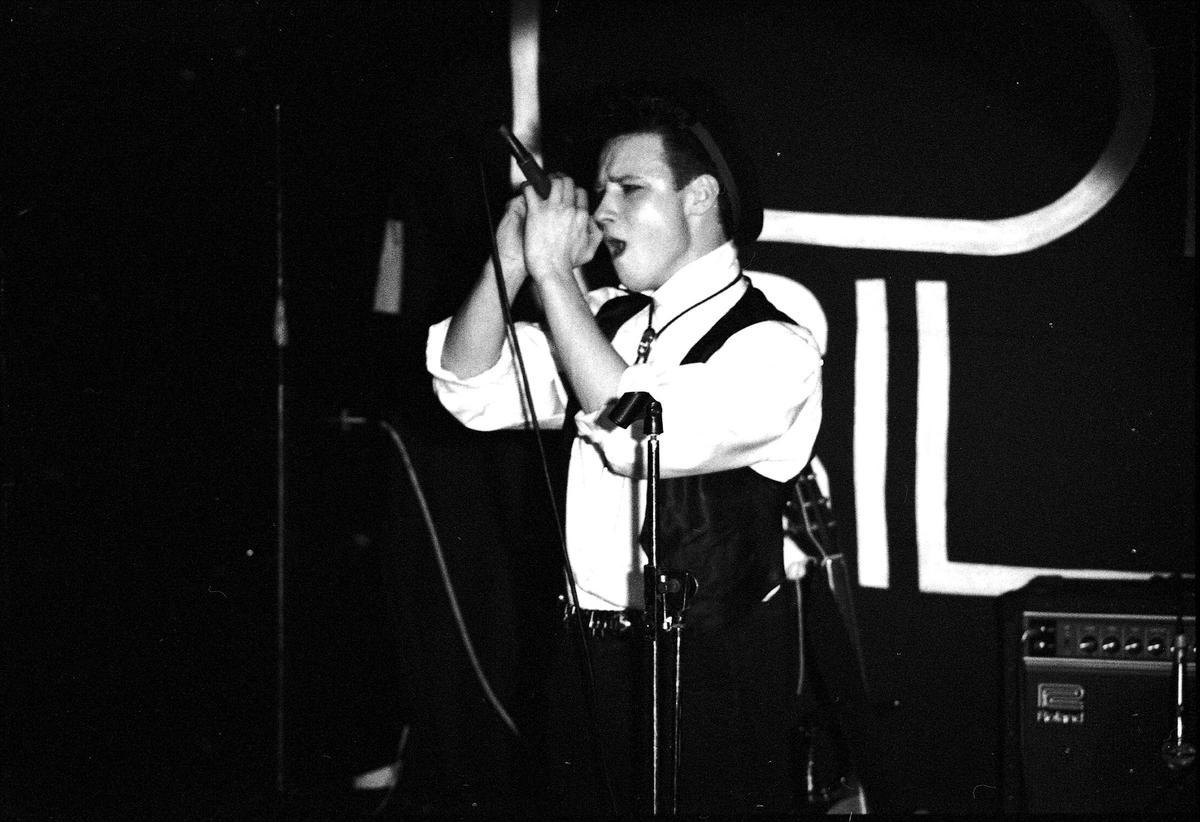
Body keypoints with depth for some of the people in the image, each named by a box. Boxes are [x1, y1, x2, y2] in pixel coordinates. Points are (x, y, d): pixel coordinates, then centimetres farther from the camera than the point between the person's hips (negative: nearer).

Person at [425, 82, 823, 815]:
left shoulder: (772, 348, -13)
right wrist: (511, 261, -8)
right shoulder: (606, 318, 8)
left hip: (710, 676, -6)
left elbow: (639, 435, -25)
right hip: (588, 662, 6)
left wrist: (554, 272, -21)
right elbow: (469, 388, 6)